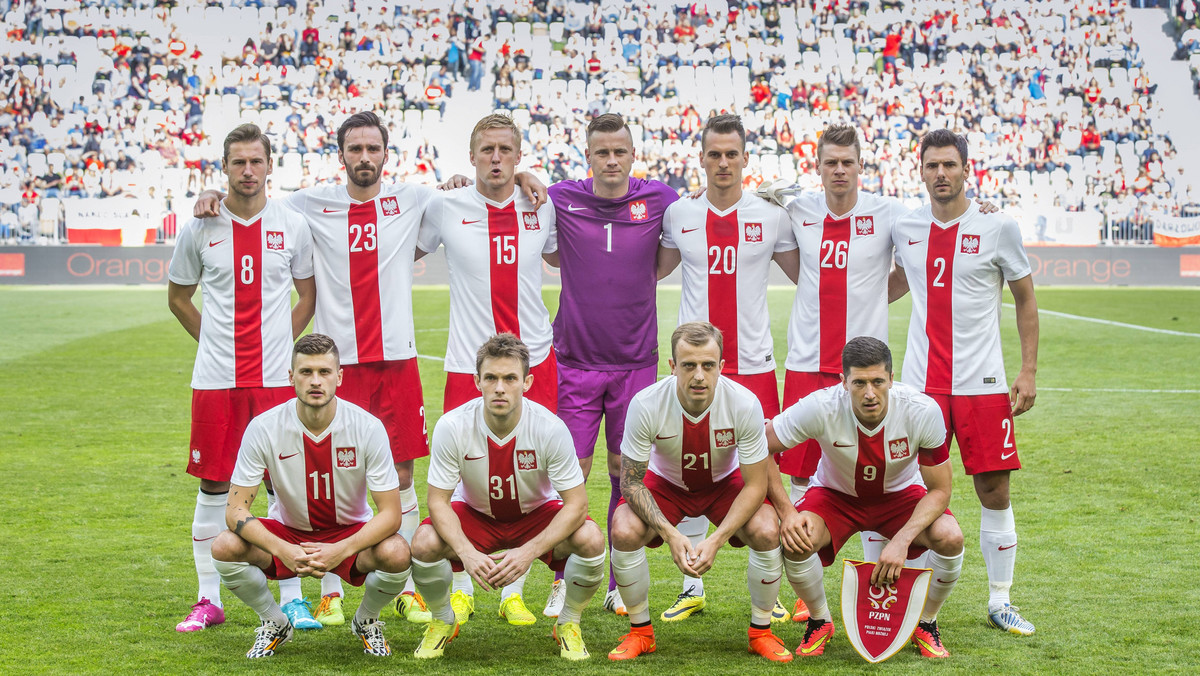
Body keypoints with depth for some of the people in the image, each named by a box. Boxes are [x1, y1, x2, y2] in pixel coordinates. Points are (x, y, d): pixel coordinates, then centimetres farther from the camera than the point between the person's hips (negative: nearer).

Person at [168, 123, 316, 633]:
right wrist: (216, 342, 8)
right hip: (215, 378, 0)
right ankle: (208, 601, 13)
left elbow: (308, 297, 13)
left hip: (277, 377, 0)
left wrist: (278, 342, 4)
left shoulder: (293, 226, 2)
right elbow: (177, 298, 15)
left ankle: (292, 597, 11)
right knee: (213, 486, 4)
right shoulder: (200, 228, 3)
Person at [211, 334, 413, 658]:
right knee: (225, 547, -27)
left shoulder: (367, 427, -20)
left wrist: (341, 550, -36)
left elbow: (390, 512, -20)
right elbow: (235, 510, -18)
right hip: (288, 533, 1)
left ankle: (366, 622, 4)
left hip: (351, 534, -1)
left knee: (396, 553, -33)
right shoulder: (263, 428, -18)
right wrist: (283, 551, -36)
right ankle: (275, 623, 3)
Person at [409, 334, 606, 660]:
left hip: (537, 512, 0)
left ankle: (568, 624, 1)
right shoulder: (452, 426, -26)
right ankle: (443, 621, 4)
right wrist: (467, 552, -37)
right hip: (475, 513, 0)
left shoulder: (550, 428, -28)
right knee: (424, 544, -29)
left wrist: (529, 551, -35)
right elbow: (438, 501, -19)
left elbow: (576, 504, -23)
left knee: (590, 539, -29)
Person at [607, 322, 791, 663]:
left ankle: (761, 631, -2)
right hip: (665, 482, 0)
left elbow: (755, 485, -21)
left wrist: (716, 540, -32)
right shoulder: (646, 405, -30)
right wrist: (670, 535, -33)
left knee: (767, 532, -27)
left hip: (725, 482, 0)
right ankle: (640, 631, -2)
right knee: (623, 532, -27)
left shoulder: (745, 404, -30)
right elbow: (631, 481, -20)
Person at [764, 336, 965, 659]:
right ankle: (819, 621, 1)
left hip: (901, 493, 1)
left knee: (950, 538, -28)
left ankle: (925, 623, 2)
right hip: (836, 494, 0)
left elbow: (939, 490, -19)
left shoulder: (923, 411, -30)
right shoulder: (820, 408, -32)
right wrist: (786, 512, -30)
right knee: (795, 541, -31)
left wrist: (901, 540, -32)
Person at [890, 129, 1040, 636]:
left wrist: (1029, 371, 0)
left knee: (994, 492, 2)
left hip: (982, 382, -2)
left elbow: (1025, 299, 5)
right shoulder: (905, 228, 6)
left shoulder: (997, 227, -3)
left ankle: (999, 602, 16)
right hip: (921, 381, 2)